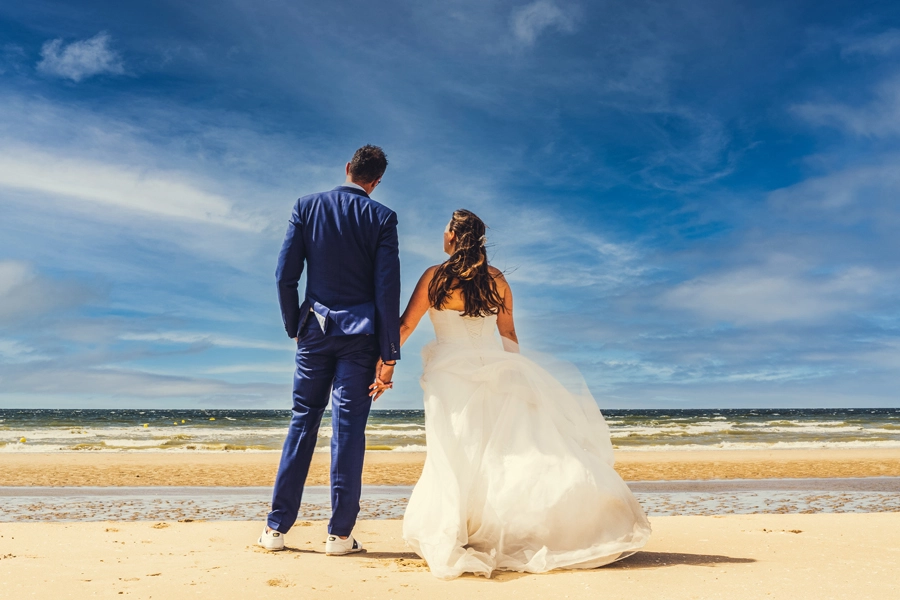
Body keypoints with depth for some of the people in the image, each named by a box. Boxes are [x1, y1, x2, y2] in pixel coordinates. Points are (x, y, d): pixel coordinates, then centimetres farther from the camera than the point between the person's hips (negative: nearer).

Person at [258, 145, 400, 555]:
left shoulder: (307, 207, 2)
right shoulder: (381, 217, -3)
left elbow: (285, 275, -1)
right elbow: (387, 288, -8)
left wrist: (294, 327, 12)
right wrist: (388, 353, -6)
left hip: (316, 330, 2)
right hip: (360, 335, -2)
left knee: (302, 423, 10)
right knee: (348, 429, 2)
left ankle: (276, 528, 13)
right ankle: (340, 534, 7)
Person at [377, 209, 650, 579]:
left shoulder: (435, 276, -2)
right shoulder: (497, 280, 7)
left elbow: (404, 327, -2)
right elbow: (509, 335, 13)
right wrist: (512, 375, 25)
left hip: (450, 375, -2)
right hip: (495, 374, 2)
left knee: (456, 460, -1)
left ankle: (448, 543, 0)